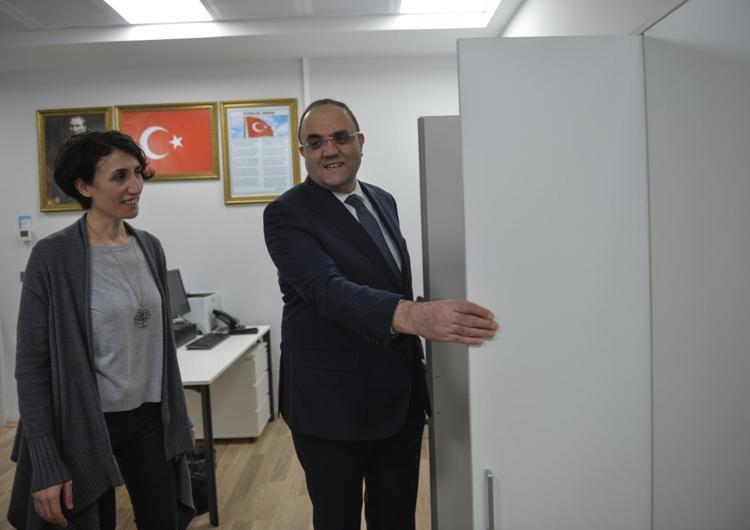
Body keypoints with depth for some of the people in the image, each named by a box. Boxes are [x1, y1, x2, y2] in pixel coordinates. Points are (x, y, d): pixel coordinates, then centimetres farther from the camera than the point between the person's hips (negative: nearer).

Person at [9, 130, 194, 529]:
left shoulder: (150, 247, 2)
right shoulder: (53, 256, -14)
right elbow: (32, 366, -13)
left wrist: (177, 418, 13)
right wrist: (47, 465, -14)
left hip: (149, 419, 5)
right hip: (85, 426, -5)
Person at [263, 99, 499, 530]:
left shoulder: (383, 201, 8)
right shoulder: (287, 214, -14)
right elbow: (327, 289, -31)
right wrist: (413, 316, -46)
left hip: (401, 396, 6)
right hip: (333, 403, -6)